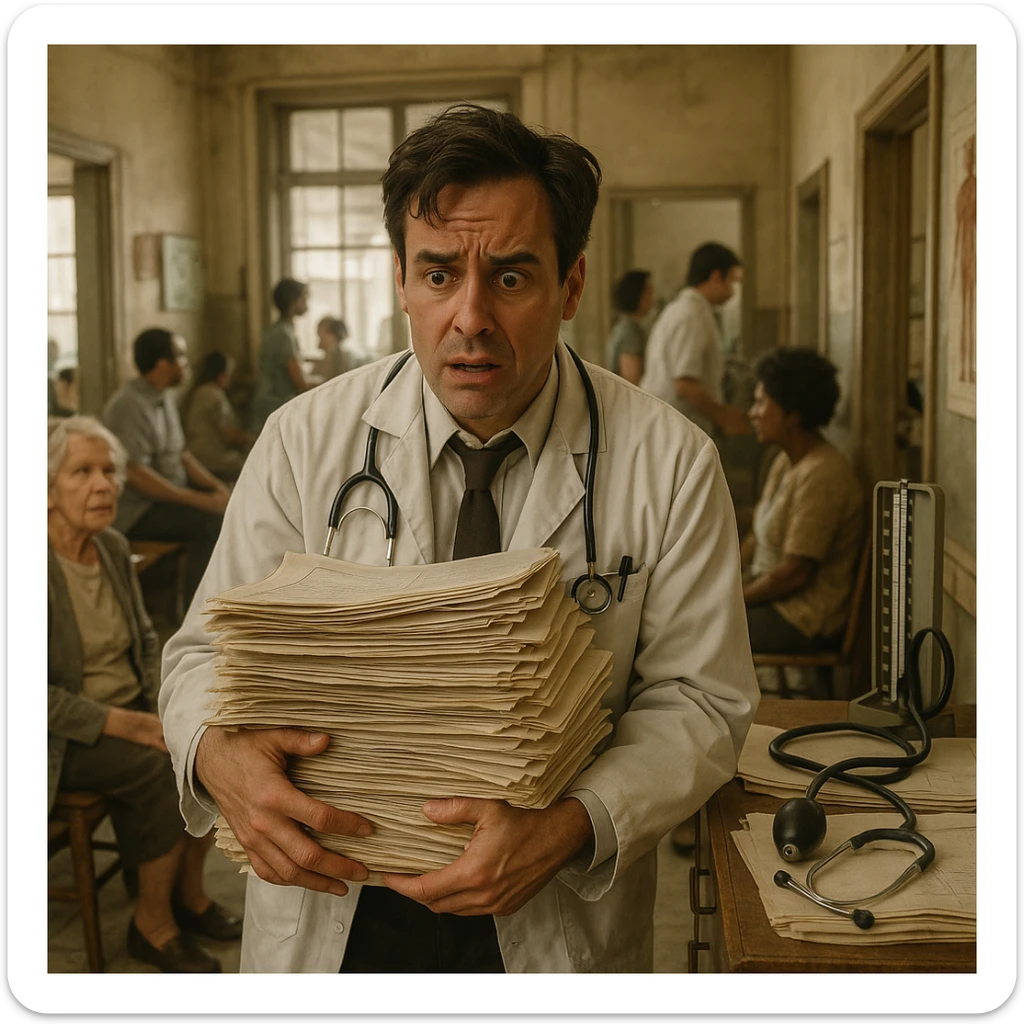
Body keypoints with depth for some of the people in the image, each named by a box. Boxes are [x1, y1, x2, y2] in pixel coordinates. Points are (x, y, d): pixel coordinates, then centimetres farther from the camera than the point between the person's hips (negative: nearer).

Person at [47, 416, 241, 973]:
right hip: (66, 736, -7)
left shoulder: (113, 548, 4)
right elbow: (41, 697, -22)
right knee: (164, 768, -26)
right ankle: (152, 923, -5)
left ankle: (188, 890, 6)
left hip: (132, 707, 7)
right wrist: (132, 726, -24)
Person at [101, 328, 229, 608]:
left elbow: (181, 454, 17)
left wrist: (216, 486, -1)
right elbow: (135, 474, -24)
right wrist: (200, 500, -23)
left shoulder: (164, 399, 13)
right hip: (135, 510, -10)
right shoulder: (129, 405, -18)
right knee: (212, 522, -27)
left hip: (172, 494, 10)